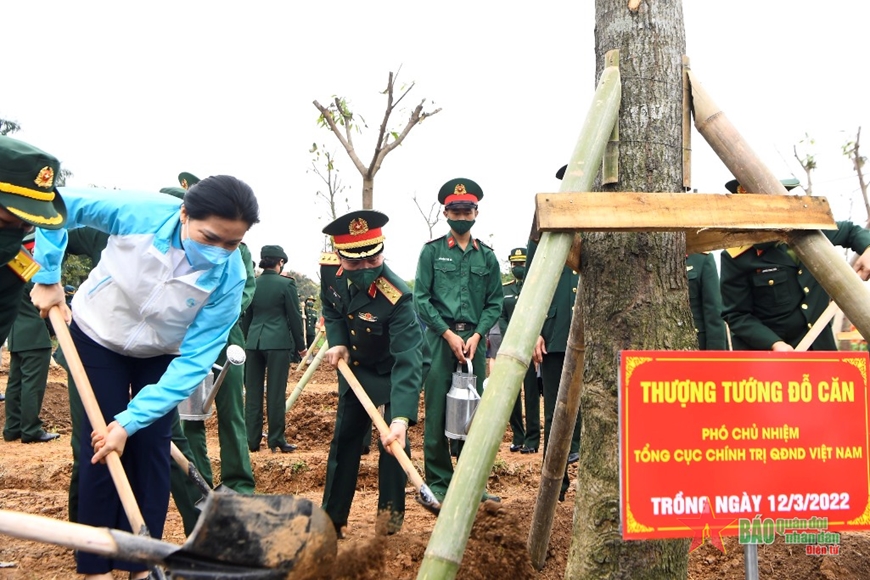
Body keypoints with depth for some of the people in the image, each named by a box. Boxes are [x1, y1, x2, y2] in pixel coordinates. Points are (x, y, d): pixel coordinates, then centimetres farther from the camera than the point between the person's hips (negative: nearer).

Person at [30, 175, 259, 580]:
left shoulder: (229, 278, -31)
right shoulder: (140, 212, -33)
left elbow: (194, 361, -29)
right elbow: (59, 204, -18)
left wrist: (130, 421, -33)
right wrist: (48, 277, -17)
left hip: (162, 354, 1)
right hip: (97, 335, -1)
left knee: (150, 447, -2)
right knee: (100, 448, -3)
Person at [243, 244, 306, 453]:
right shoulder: (286, 284, -6)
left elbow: (246, 317, 13)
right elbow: (294, 317, -3)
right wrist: (300, 345, 6)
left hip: (253, 342, 4)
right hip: (278, 342, -4)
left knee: (253, 392, 9)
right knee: (276, 393, 0)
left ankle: (252, 440, 12)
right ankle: (276, 440, 4)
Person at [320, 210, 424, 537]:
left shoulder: (397, 297, -38)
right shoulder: (330, 270, -20)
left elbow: (407, 361, -45)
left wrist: (401, 418, -56)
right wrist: (337, 342, -15)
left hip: (393, 372, -5)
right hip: (354, 367, 5)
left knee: (392, 441, -13)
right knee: (344, 438, 10)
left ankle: (391, 511, 8)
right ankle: (331, 518, 22)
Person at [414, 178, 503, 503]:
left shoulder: (486, 256, 11)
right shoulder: (432, 251, 3)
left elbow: (495, 302, 9)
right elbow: (421, 299, -2)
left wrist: (476, 335, -6)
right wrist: (448, 334, -10)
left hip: (475, 340, 3)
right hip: (440, 338, -2)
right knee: (437, 413, -1)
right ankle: (438, 482, 9)